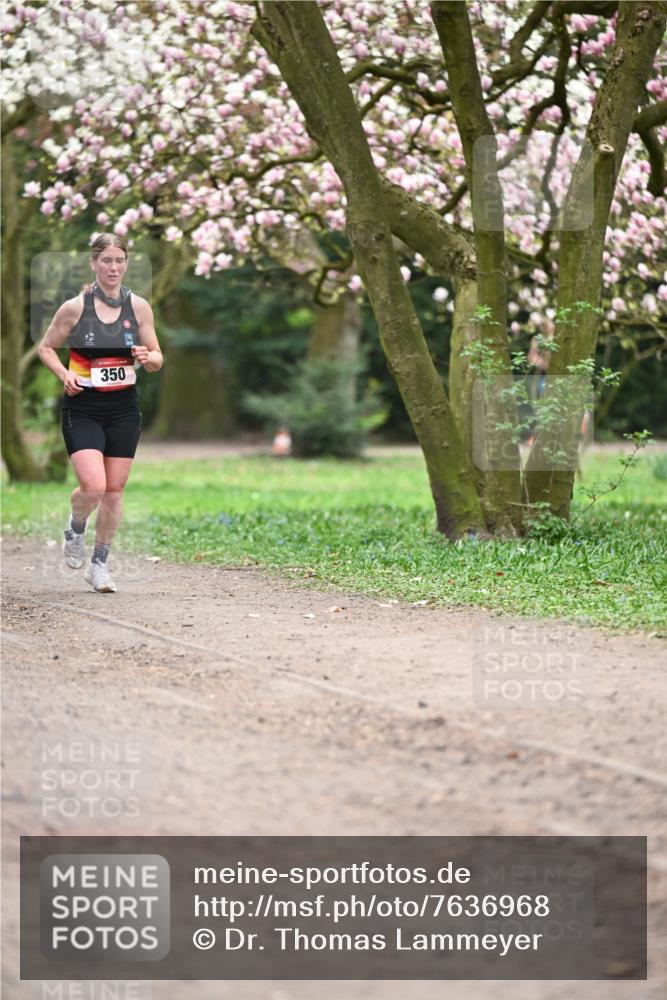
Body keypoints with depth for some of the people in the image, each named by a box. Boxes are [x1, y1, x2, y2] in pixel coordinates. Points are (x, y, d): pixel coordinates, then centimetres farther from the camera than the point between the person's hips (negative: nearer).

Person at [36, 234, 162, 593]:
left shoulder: (139, 306, 3)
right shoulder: (74, 307, -5)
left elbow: (157, 359, 9)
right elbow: (46, 348, 7)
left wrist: (147, 357, -14)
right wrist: (64, 374, -11)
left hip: (124, 408, 3)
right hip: (83, 408, -3)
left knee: (114, 490, 5)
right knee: (93, 486, -17)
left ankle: (99, 564, 20)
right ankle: (75, 530, 17)